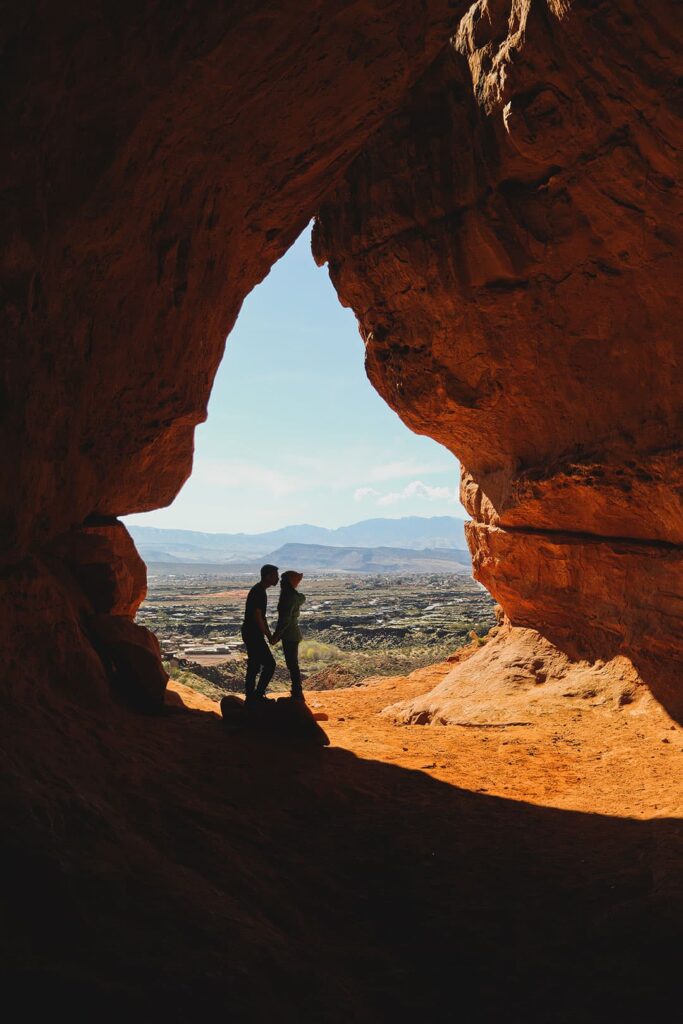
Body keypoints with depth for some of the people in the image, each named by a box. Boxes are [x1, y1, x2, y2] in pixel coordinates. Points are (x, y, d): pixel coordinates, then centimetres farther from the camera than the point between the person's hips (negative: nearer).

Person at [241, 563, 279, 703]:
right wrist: (268, 635, -12)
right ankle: (258, 694, 1)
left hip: (251, 634, 10)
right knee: (269, 664, -5)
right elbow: (258, 617, -22)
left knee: (254, 666, 14)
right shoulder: (258, 592, -19)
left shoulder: (259, 590, 13)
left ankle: (250, 697, 20)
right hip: (253, 634, -10)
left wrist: (269, 634, 17)